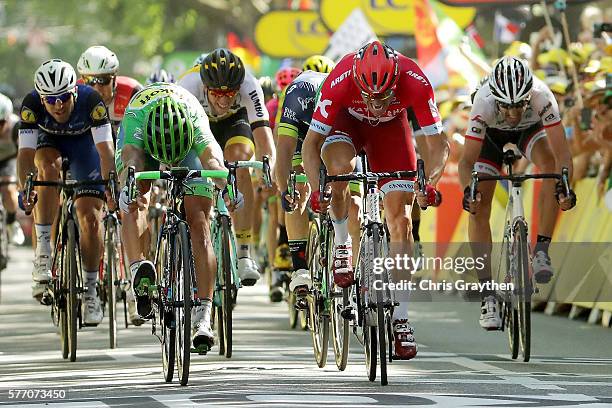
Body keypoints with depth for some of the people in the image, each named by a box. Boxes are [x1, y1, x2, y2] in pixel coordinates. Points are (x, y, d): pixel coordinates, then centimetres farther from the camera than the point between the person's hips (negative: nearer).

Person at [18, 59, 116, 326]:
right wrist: (25, 188, -51)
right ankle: (43, 251, -29)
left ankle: (90, 290, 3)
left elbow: (105, 148, -38)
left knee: (91, 217, -12)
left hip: (84, 142, 0)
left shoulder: (91, 101, -34)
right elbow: (26, 152, -35)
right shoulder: (31, 105, -31)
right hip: (49, 141, 0)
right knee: (48, 166, -36)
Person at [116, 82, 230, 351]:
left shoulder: (196, 118, -40)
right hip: (140, 138, 0)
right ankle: (139, 270, -41)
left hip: (189, 143, 0)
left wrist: (225, 182, -79)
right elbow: (131, 156, -56)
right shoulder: (136, 115, -41)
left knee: (199, 223, -16)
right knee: (134, 202, -30)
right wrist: (128, 183, -79)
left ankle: (202, 317, -23)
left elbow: (211, 156, -56)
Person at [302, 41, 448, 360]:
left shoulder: (415, 82, -36)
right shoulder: (340, 81, -38)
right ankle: (342, 245, -10)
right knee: (339, 166, -36)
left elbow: (438, 145, -27)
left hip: (391, 127, 1)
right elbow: (310, 145, -29)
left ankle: (401, 320, -5)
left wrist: (429, 183, -44)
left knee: (400, 221, -9)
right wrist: (317, 189, -43)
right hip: (348, 120, -1)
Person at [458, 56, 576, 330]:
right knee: (478, 208, -12)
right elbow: (467, 159, -38)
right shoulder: (484, 102, -39)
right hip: (491, 133, 0)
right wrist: (467, 190, -57)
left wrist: (564, 185, -60)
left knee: (550, 164, -32)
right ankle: (488, 294, -5)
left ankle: (541, 251, -23)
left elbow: (561, 153, -42)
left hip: (530, 130, 0)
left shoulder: (541, 97, -39)